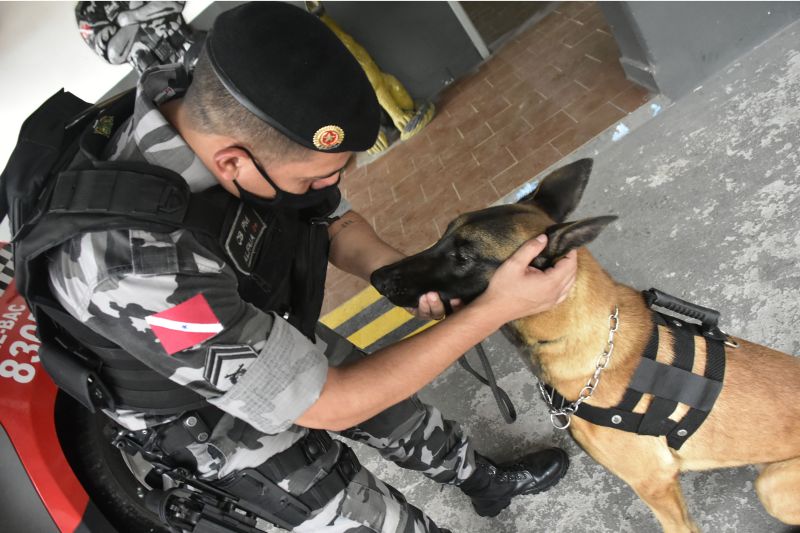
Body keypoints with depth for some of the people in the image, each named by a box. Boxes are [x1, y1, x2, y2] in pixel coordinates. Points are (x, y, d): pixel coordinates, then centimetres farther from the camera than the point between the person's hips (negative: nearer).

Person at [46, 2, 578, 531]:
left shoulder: (217, 112, -23)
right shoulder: (135, 263, -44)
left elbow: (333, 221, -6)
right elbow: (328, 405, -35)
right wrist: (496, 308, -34)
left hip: (276, 338, 6)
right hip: (217, 419, -5)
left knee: (402, 415, 22)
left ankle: (488, 483, 52)